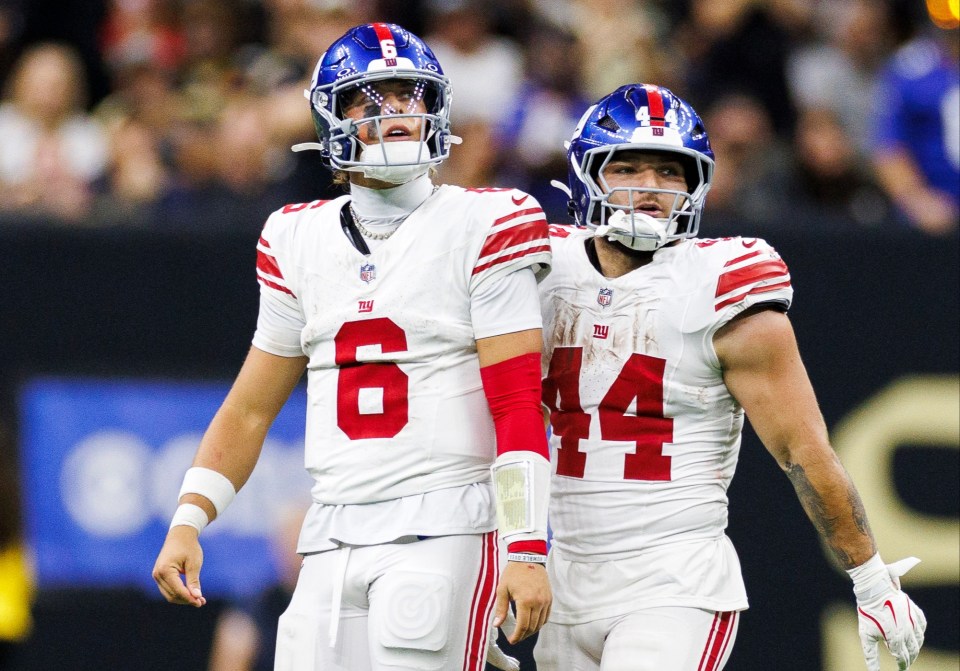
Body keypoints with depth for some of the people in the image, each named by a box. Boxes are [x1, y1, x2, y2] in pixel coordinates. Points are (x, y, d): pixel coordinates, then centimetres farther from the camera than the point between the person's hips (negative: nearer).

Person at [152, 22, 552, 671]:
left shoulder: (482, 228, -2)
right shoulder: (300, 241, 13)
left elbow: (518, 407, -7)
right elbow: (252, 406, 19)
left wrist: (527, 550, -15)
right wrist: (187, 523, 8)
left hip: (442, 528, -5)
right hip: (332, 539, 5)